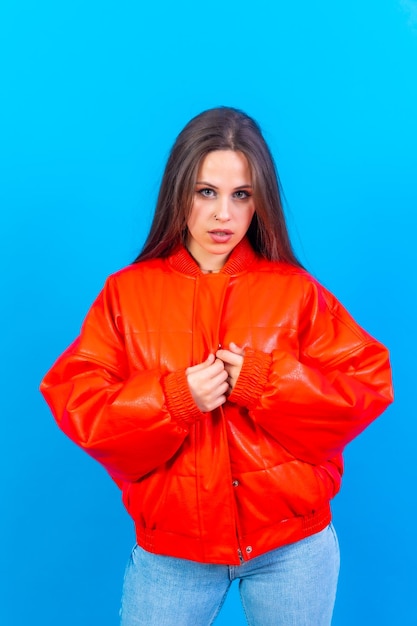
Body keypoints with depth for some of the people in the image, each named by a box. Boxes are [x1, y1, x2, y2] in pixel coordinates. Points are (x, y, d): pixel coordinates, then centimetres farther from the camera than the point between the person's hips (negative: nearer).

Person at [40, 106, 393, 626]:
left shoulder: (296, 292, -2)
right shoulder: (127, 292, -2)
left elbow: (370, 387, -6)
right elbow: (74, 403, -6)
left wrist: (264, 381, -19)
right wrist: (174, 397, -21)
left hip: (293, 547, 1)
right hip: (170, 552, 0)